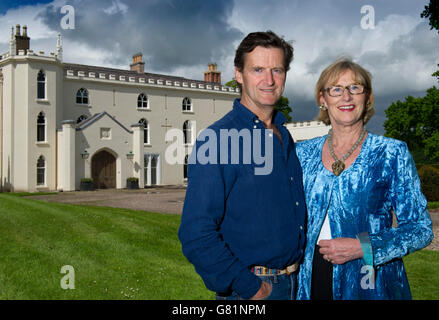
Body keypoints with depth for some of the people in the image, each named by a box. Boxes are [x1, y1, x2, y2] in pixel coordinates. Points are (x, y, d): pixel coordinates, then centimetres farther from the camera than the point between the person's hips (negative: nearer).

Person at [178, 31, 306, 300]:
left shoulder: (284, 137, 6)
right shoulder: (216, 139, -17)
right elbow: (196, 235, -22)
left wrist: (300, 267, 9)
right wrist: (249, 288, -18)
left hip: (296, 282, 7)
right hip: (249, 289, -7)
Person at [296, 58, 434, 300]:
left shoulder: (391, 153, -4)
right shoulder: (304, 153, 4)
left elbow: (420, 229, -5)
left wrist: (362, 247, -17)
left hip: (369, 283, -2)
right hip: (310, 278, 3)